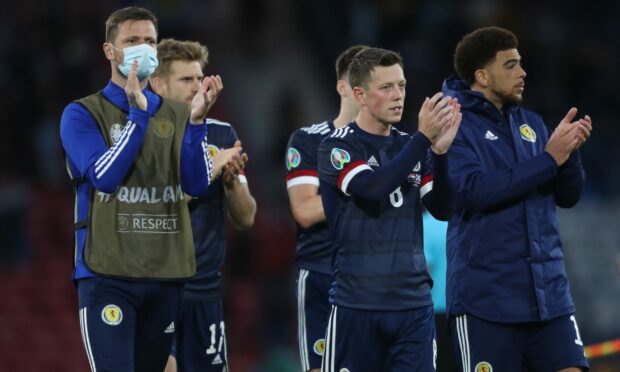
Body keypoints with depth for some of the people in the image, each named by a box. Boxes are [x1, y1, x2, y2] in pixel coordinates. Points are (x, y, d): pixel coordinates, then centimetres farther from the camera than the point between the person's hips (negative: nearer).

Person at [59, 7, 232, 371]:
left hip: (166, 274, 5)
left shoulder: (176, 116, 11)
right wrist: (138, 113, -18)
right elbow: (103, 177, -15)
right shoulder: (82, 114, 0)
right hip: (108, 274, -5)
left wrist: (196, 121, -14)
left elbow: (198, 184, -1)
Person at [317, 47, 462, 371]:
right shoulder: (337, 147, -4)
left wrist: (440, 150, -13)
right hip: (357, 304, -4)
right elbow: (371, 188, -22)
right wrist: (423, 138, -25)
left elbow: (442, 210, 1)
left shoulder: (410, 146, 10)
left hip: (414, 303, 4)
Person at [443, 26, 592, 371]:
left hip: (549, 291, 5)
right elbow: (473, 190, -21)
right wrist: (549, 159, -17)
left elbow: (568, 196, 13)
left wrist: (569, 152, -8)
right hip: (486, 297, -5)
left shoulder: (531, 123, 13)